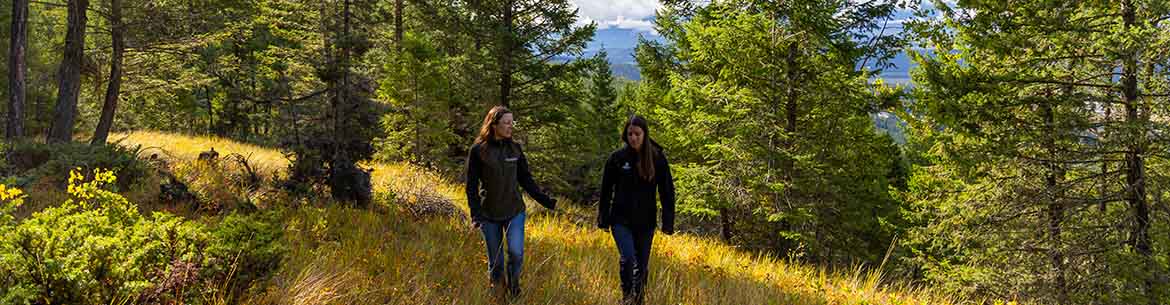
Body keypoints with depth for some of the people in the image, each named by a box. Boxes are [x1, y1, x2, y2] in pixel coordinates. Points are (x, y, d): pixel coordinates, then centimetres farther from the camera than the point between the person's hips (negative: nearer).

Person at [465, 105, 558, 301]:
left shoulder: (515, 149, 4)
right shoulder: (478, 150, -5)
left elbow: (526, 180, 9)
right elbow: (472, 185, -3)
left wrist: (546, 201, 2)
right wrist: (475, 214, -11)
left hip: (514, 212, 2)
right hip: (489, 215, -1)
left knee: (516, 252, -16)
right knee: (495, 261, 5)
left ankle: (513, 282, 13)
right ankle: (499, 297, 24)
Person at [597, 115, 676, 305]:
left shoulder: (657, 158, -3)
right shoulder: (617, 158, -3)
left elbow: (667, 192, 0)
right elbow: (606, 191, 4)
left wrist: (668, 223, -4)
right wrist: (603, 220, 3)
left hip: (646, 222, 1)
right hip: (621, 220, -1)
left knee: (642, 265, 9)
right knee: (628, 259, -18)